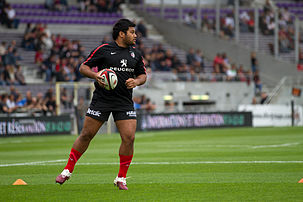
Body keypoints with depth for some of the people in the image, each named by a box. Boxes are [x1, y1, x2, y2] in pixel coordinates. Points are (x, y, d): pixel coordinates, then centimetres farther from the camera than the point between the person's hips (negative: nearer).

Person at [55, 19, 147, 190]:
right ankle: (68, 171, 15)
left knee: (129, 138, -10)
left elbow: (143, 75, 18)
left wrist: (136, 81, -4)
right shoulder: (104, 50, -3)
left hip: (125, 102, 3)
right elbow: (83, 67, 1)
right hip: (101, 100, -3)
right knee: (87, 135, 0)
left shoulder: (135, 54, 9)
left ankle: (121, 179, 4)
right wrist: (95, 75, -18)